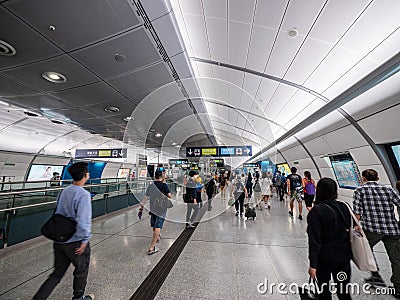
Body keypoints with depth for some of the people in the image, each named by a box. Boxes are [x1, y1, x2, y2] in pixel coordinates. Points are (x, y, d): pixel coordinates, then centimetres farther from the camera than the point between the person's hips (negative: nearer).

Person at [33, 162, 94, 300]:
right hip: (75, 243, -6)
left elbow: (58, 214, 9)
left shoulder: (63, 192, -2)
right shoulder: (83, 195, -26)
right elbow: (83, 221, -29)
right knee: (81, 271, 21)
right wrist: (85, 240, -14)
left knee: (57, 273, 24)